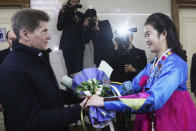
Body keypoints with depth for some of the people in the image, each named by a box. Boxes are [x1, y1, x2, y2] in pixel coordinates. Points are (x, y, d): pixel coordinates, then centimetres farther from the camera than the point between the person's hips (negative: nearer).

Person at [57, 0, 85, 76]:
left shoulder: (81, 15, 12)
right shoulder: (63, 13, 9)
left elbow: (82, 30, 1)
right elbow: (59, 28, -3)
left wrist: (77, 20, -17)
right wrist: (62, 13, -13)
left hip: (78, 46, 1)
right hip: (67, 45, -1)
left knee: (79, 69, -8)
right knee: (70, 69, -4)